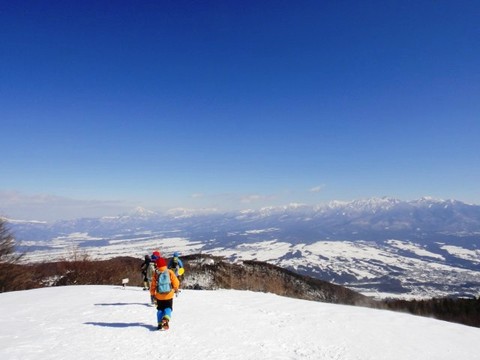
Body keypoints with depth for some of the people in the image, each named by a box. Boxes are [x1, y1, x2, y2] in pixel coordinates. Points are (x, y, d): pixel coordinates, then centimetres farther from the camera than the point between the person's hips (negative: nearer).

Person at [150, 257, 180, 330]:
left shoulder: (156, 274, -9)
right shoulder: (170, 272, -11)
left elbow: (153, 285, -3)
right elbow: (176, 282, -8)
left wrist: (153, 294, 13)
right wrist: (176, 288, 13)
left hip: (159, 296, 1)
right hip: (169, 295, -1)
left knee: (160, 309, 18)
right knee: (168, 308, 12)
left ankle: (160, 323, 10)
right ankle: (166, 319, -14)